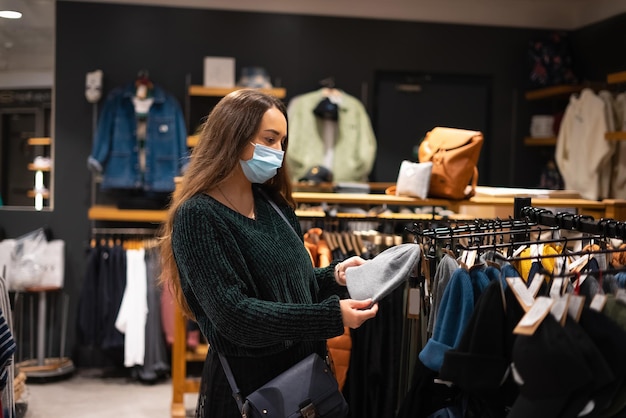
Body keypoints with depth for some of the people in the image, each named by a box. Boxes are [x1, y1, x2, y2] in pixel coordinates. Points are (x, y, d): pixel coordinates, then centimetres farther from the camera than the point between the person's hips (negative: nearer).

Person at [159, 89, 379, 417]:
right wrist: (330, 316, -27)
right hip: (245, 383, -7)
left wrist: (336, 275, -6)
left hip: (301, 372, 7)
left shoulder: (273, 204, 8)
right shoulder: (198, 216, -16)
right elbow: (233, 314, -24)